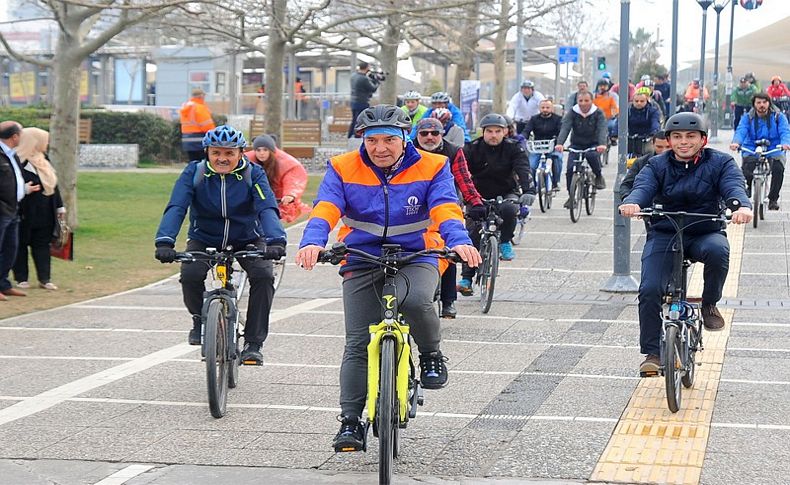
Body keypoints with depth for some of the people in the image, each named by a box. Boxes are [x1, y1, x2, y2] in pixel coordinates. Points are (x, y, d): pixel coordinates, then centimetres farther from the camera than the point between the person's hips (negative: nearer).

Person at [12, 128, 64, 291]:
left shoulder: (42, 160, 12)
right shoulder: (19, 162, -14)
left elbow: (52, 184, 17)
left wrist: (59, 206, 17)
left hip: (44, 214, 8)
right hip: (25, 214, -8)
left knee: (42, 244, 8)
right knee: (21, 244, 3)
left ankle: (44, 278, 11)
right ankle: (21, 278, 10)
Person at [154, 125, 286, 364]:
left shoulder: (253, 174, -15)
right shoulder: (194, 172, -14)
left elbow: (267, 208, -29)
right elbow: (176, 208, -26)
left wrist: (276, 241, -48)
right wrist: (164, 242, -43)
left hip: (247, 240, 0)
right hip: (204, 239, 0)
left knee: (263, 275, -27)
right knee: (190, 275, -28)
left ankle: (253, 343, -15)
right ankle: (200, 319, 5)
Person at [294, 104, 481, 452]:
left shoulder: (431, 168, -3)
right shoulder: (343, 169, -2)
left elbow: (446, 209, -16)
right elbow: (325, 209, -15)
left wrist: (459, 241, -37)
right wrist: (313, 243, -36)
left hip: (416, 258, -1)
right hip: (362, 262, 2)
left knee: (415, 300, -34)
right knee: (358, 344, -4)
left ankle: (431, 355, -5)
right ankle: (350, 420, 5)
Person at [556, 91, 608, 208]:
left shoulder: (598, 113, -9)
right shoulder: (572, 113, -8)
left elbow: (602, 129, -24)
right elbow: (565, 128, -21)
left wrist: (602, 144, -44)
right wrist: (559, 143, -40)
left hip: (593, 145, -2)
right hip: (576, 145, 2)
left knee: (592, 156, -35)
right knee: (570, 169, -14)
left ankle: (598, 176, -6)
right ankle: (571, 196, 2)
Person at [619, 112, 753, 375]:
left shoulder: (720, 163, 0)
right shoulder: (657, 166, 1)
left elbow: (734, 186, -18)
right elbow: (643, 187, -17)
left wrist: (743, 206, -43)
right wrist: (632, 203, -43)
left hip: (705, 233, -1)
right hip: (663, 235, 1)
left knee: (718, 250, -36)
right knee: (649, 290, -18)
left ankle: (709, 304, -9)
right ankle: (653, 353, -2)